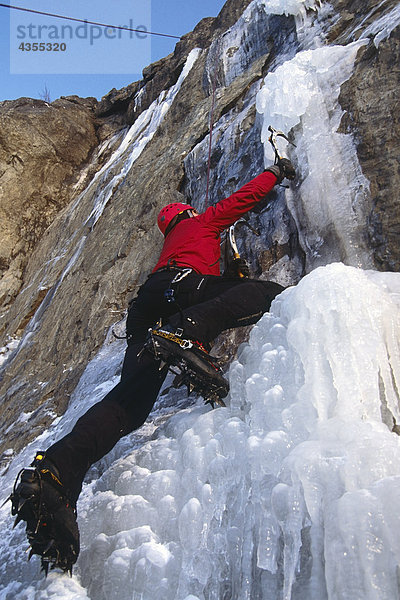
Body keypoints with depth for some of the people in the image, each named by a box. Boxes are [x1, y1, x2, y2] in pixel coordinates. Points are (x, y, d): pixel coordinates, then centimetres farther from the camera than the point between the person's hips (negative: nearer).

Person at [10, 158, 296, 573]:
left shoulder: (169, 245, 46)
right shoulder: (204, 221, 31)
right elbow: (246, 195, 33)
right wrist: (277, 171, 49)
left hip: (145, 310, 6)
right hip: (184, 286, -6)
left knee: (129, 399, -10)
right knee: (268, 292, -10)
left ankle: (56, 470, -33)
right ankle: (189, 329, -37)